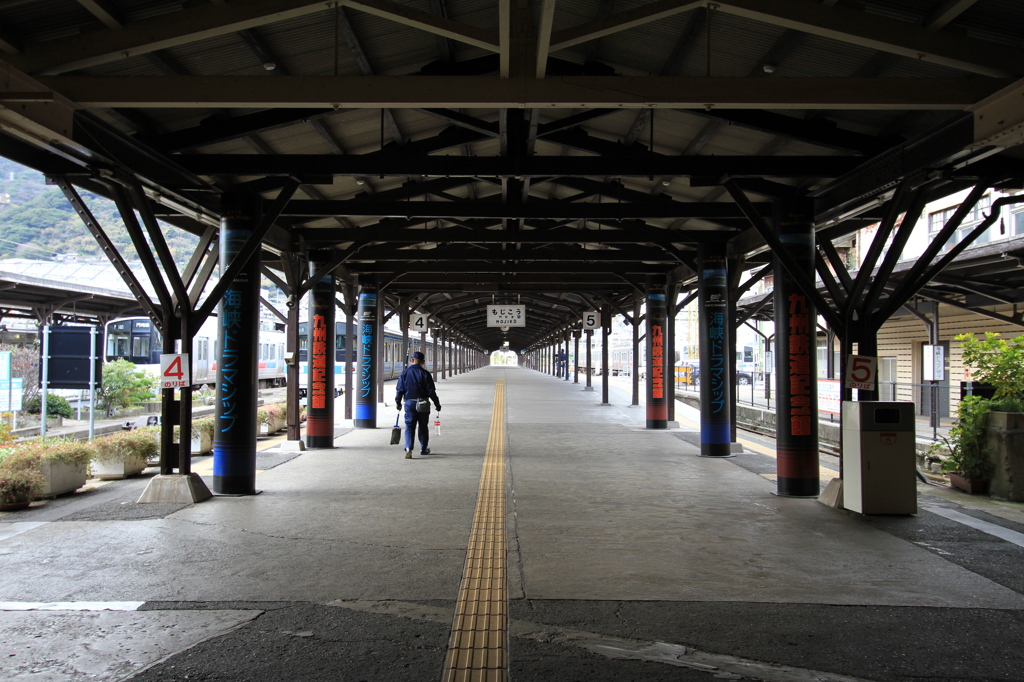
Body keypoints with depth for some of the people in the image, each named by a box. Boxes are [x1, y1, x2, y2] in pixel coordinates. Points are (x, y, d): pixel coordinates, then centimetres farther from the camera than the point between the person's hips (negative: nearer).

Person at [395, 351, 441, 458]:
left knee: (409, 427, 1)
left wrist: (398, 402, 16)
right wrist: (437, 404, 5)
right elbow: (431, 391, -5)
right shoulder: (425, 374, -6)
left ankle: (408, 448, -18)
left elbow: (399, 390, 3)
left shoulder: (405, 373, 0)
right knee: (423, 427, 14)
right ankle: (423, 449, 24)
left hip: (409, 403, 1)